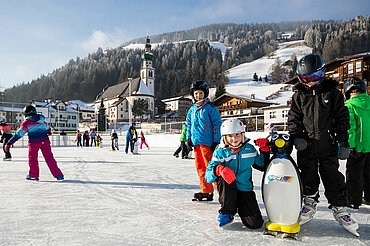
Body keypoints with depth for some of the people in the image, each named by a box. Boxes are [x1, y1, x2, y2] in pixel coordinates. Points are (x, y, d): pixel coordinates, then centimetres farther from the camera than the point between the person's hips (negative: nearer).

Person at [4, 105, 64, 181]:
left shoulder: (26, 123, -1)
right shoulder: (43, 121, 15)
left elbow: (18, 134, -6)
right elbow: (47, 127, 37)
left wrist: (9, 143, -2)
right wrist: (49, 131, 61)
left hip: (34, 142, -4)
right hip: (45, 141, 4)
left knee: (32, 158, 13)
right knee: (49, 158, 8)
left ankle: (33, 175, 21)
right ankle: (58, 175, 5)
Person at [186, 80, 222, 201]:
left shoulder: (210, 108, -4)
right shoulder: (192, 110, 15)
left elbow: (217, 124, -5)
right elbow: (189, 125, 24)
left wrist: (216, 141, -10)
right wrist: (188, 138, 11)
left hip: (207, 142, -7)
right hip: (196, 142, 7)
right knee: (200, 167, 10)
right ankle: (205, 190, 20)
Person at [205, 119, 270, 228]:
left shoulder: (250, 149, 2)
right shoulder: (220, 153, -7)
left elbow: (262, 166, 15)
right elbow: (208, 177, -15)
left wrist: (265, 149, 2)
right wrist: (219, 169, -37)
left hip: (245, 189, 2)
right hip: (228, 190, -2)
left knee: (255, 223, -13)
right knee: (224, 178, -36)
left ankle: (239, 207, 20)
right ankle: (227, 211, -14)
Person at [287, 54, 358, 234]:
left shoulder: (333, 93, 2)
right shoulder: (299, 96, 5)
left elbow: (342, 118, 3)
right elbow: (293, 119, 7)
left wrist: (343, 142, -1)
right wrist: (296, 137, -8)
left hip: (328, 145, -1)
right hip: (306, 145, 2)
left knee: (333, 178, 2)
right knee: (308, 177, 11)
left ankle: (339, 209, 17)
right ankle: (309, 205, 28)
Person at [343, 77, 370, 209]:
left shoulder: (349, 105, -13)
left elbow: (349, 127, -19)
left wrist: (350, 145, -16)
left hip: (358, 146, -6)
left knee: (354, 173, 5)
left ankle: (353, 201, 12)